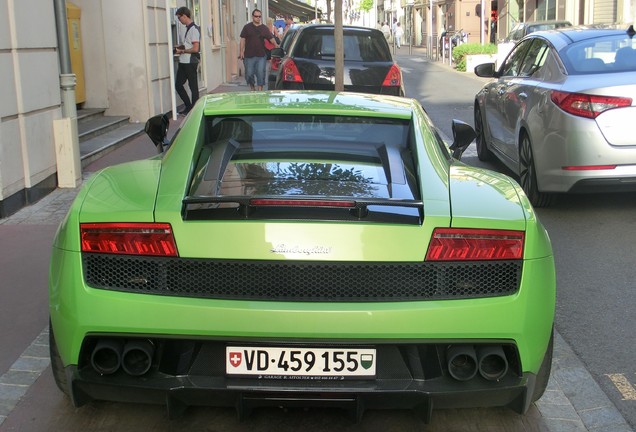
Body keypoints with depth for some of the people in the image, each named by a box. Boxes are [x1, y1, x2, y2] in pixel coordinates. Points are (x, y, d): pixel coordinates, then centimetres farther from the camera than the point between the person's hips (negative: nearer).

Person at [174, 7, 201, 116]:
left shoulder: (194, 29, -14)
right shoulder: (187, 28, 14)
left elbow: (195, 49, -19)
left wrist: (182, 51, -11)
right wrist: (179, 48, 9)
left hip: (190, 62, -9)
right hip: (183, 62, 9)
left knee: (193, 86, 1)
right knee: (178, 85, 11)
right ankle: (188, 106, 22)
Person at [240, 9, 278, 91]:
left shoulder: (264, 28, 8)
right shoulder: (247, 27, 6)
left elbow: (271, 38, 3)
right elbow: (243, 39, 6)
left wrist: (277, 46, -13)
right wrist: (241, 51, -1)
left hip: (261, 56, 0)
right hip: (249, 55, 0)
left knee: (261, 73, -6)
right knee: (249, 73, 3)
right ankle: (252, 88, 23)